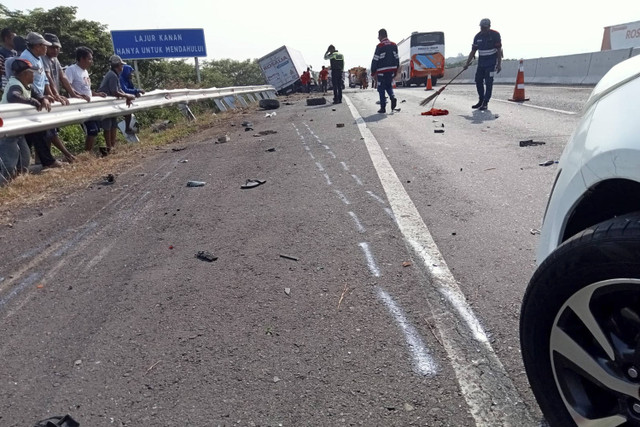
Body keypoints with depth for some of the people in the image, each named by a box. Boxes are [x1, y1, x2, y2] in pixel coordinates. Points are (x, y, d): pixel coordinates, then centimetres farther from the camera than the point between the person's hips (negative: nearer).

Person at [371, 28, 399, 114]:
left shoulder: (380, 46, -10)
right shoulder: (394, 45, 9)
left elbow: (375, 60, -10)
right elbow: (397, 59, 13)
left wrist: (373, 73, -3)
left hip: (382, 71, -6)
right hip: (392, 70, 6)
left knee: (381, 89, 2)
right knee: (389, 86, 21)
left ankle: (383, 107, 1)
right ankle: (392, 98, -7)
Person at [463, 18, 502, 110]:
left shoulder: (495, 35, -9)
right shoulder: (477, 37, 3)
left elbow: (499, 50, -8)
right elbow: (473, 51, 7)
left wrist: (499, 64, -13)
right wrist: (467, 64, 1)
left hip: (491, 62, -5)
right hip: (481, 62, 5)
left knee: (488, 82, -9)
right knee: (478, 81, 5)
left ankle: (485, 103, -6)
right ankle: (481, 101, 19)